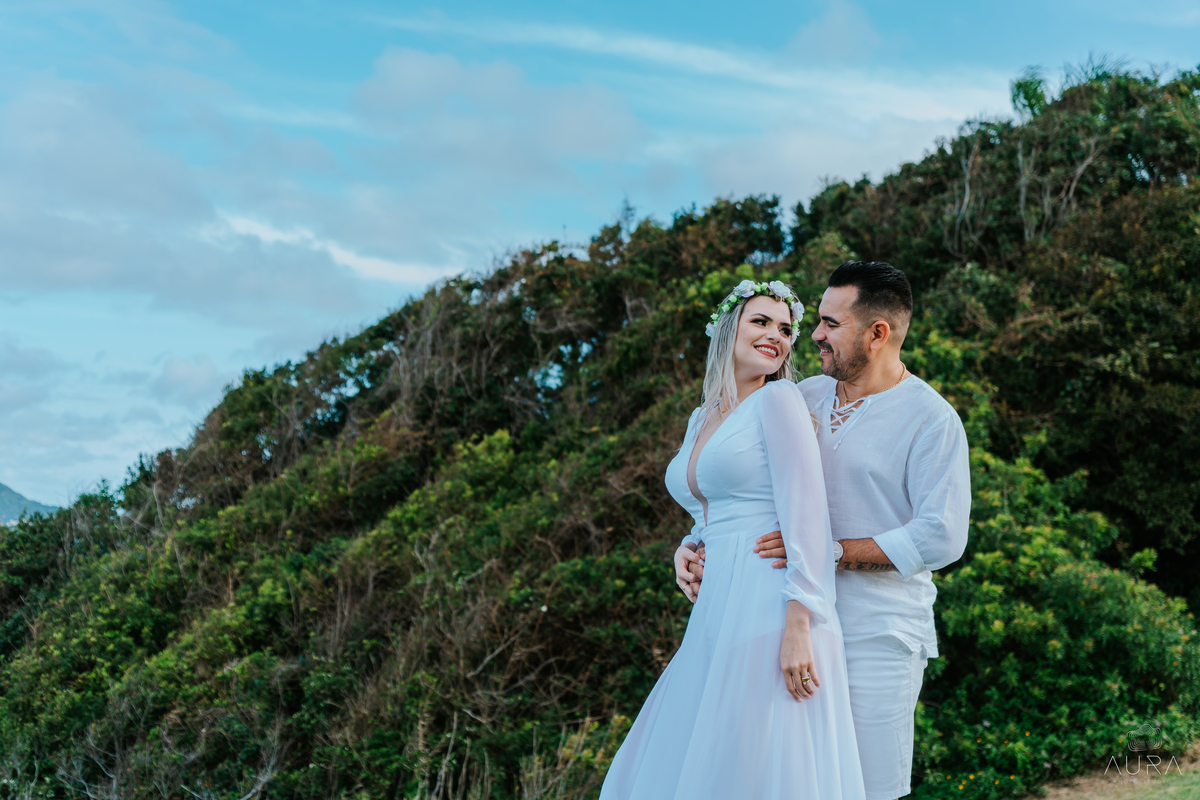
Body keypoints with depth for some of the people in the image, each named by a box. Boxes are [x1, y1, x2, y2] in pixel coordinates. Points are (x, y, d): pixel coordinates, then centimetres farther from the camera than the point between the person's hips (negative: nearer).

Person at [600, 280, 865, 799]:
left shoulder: (778, 400, -4)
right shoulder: (701, 419, 18)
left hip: (770, 616, -8)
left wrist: (798, 629, -20)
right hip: (714, 618, 8)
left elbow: (806, 518, -13)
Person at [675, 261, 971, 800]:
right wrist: (694, 547, 3)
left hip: (877, 639, -5)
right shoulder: (803, 398, 12)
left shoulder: (931, 419, -5)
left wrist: (829, 552, -17)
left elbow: (941, 537, -15)